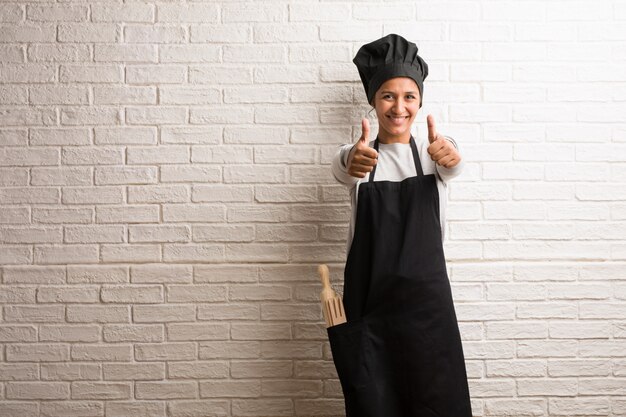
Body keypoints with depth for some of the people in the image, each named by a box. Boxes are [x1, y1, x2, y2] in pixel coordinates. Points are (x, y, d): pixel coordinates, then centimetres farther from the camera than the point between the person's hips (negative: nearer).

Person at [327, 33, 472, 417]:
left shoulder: (432, 151, 5)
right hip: (369, 301, 0)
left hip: (427, 297, 1)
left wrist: (450, 155, -45)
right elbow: (342, 169, -22)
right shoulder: (359, 154, 2)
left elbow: (452, 166, -20)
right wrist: (354, 161, -48)